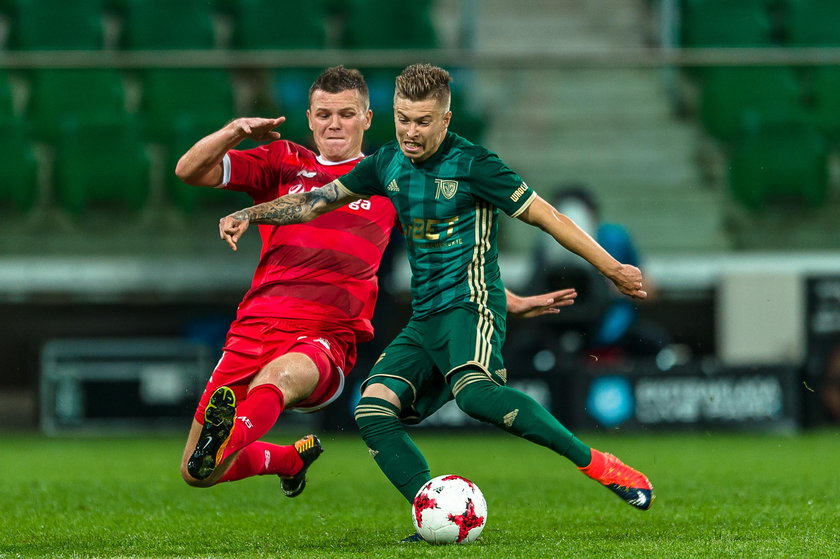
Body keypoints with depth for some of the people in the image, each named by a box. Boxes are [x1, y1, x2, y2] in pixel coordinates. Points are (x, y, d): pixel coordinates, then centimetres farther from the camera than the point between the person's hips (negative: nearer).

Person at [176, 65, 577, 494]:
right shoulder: (282, 163, 17)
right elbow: (189, 171, 11)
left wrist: (515, 303, 16)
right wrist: (235, 130, -7)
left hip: (326, 341, -3)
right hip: (254, 326, 3)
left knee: (278, 377, -40)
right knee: (196, 475, 3)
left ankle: (227, 437, -70)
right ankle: (293, 459, 32)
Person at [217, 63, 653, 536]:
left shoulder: (471, 164, -8)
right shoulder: (388, 164, 11)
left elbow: (544, 215, -7)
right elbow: (319, 200, 23)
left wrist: (612, 268, -7)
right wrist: (249, 215, 12)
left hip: (470, 305, -7)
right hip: (424, 319, 7)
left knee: (474, 391, -36)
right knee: (373, 411, -12)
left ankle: (596, 463, -30)